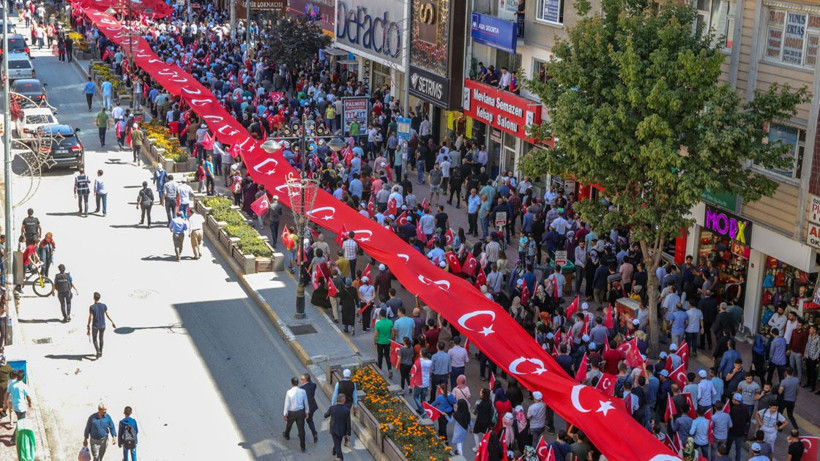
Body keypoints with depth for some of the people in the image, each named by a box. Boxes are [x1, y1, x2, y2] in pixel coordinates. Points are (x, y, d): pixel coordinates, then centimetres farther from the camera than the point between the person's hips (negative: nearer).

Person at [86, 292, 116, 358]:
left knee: (95, 339, 16)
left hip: (95, 326, -3)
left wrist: (88, 328, -11)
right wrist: (113, 323, 8)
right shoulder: (104, 306, -10)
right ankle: (100, 352, 32)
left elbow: (90, 318, -18)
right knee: (101, 338, 24)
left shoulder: (92, 307, -19)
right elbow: (108, 315, -5)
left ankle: (98, 351, -3)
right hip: (102, 325, 3)